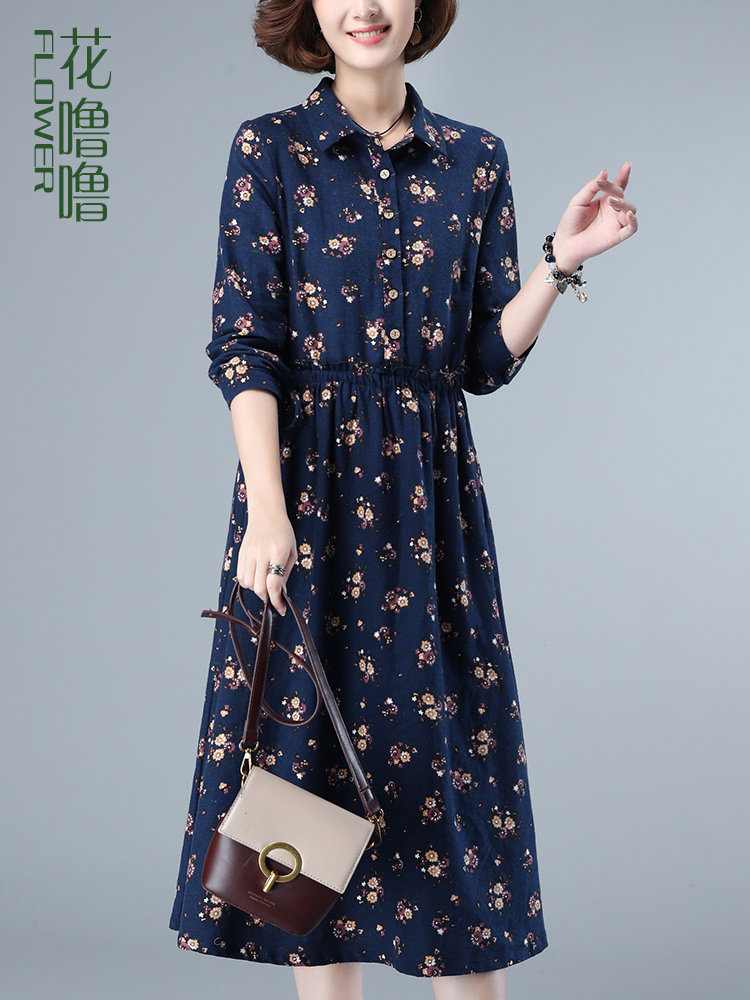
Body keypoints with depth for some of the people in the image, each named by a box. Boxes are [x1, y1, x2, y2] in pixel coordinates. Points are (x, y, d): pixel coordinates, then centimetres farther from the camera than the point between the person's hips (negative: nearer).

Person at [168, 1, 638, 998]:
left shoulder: (475, 158, 9)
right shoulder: (270, 148, 0)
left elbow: (487, 359, 9)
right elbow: (243, 343, -6)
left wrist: (561, 261, -4)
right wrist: (266, 509, -16)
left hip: (431, 489, 3)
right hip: (309, 479, -2)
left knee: (454, 743, 4)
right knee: (311, 736, 3)